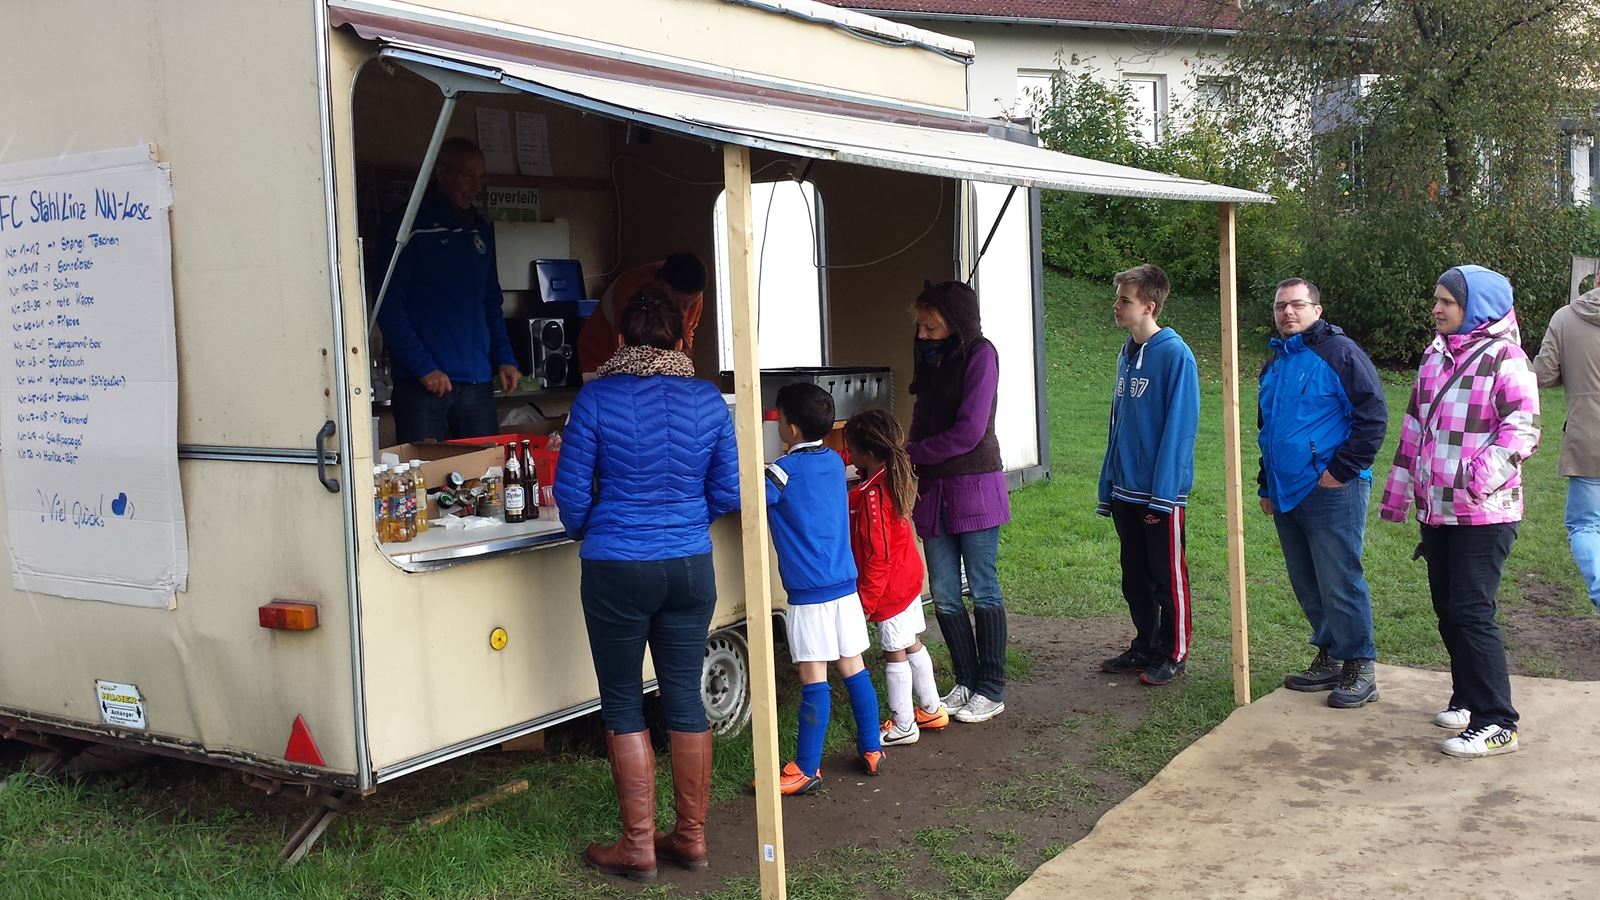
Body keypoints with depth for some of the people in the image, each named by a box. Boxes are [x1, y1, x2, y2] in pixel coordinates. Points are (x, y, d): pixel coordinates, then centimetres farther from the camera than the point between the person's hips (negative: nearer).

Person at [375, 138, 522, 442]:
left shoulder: (480, 230, 17)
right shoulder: (410, 226, -4)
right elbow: (388, 307, -9)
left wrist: (504, 358, 11)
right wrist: (423, 367, -14)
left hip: (478, 382, 6)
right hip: (422, 384, -6)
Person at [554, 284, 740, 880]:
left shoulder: (596, 398, -10)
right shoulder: (708, 401, -1)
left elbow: (571, 493, -7)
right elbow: (728, 494, 3)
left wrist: (585, 532, 14)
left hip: (616, 569, -3)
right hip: (690, 566, 3)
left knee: (623, 704, 8)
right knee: (685, 697, 12)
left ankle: (639, 847, 14)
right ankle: (691, 837, 22)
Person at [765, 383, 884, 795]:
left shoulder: (783, 472, -13)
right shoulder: (834, 461, 8)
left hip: (809, 593, -7)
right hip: (845, 585, 7)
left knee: (814, 679, -3)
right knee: (853, 668, 13)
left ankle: (806, 770, 4)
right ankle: (871, 750, 20)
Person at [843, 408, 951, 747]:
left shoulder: (870, 495, -24)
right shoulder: (896, 479, 2)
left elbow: (877, 555, -23)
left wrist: (866, 599, -17)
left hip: (889, 588, -9)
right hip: (909, 578, 9)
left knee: (895, 655, 2)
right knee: (912, 646, 19)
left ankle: (902, 726, 11)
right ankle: (932, 710, 30)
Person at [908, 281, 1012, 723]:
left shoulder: (979, 355, -11)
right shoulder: (927, 355, 12)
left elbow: (968, 431, -17)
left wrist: (912, 454, -10)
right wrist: (911, 454, -1)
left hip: (974, 486, -7)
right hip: (933, 488, 7)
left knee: (983, 591, 2)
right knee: (944, 596, 8)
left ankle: (991, 691, 10)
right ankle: (966, 682, 21)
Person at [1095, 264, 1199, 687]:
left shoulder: (1175, 355, -13)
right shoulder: (1127, 354, 12)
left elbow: (1180, 427, -17)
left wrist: (1162, 493, -20)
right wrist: (1108, 485, 13)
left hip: (1161, 493, -8)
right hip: (1126, 491, 8)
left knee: (1168, 578, 3)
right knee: (1135, 578, 15)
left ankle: (1173, 655, 14)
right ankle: (1145, 647, 27)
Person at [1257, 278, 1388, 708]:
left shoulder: (1339, 352, -7)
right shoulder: (1274, 365, 18)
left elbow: (1374, 416, -13)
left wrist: (1342, 470, -15)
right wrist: (1267, 486, 24)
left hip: (1332, 491, -8)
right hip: (1286, 493, 8)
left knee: (1339, 583, -6)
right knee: (1306, 585, 13)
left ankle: (1360, 669, 4)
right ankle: (1329, 659, 24)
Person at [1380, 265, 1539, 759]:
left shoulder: (1504, 358, -9)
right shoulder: (1435, 356, 14)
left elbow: (1523, 430, -18)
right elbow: (1415, 426, 21)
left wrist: (1483, 474, -33)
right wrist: (1398, 491, 22)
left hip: (1483, 514, -8)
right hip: (1436, 510, 8)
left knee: (1472, 612, -9)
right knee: (1447, 608, 13)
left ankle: (1496, 724, -3)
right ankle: (1468, 699, 28)